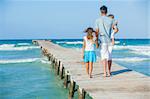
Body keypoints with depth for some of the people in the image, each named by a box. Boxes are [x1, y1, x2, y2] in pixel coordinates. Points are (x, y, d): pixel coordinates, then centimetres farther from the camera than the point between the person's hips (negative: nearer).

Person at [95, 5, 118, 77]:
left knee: (104, 57, -3)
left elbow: (97, 32, -2)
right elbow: (115, 29, 4)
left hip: (103, 41, -2)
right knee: (109, 57, 11)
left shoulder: (98, 20, -2)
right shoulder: (110, 20, 3)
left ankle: (105, 73, -10)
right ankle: (109, 72, 18)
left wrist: (96, 41, 6)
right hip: (109, 40, 3)